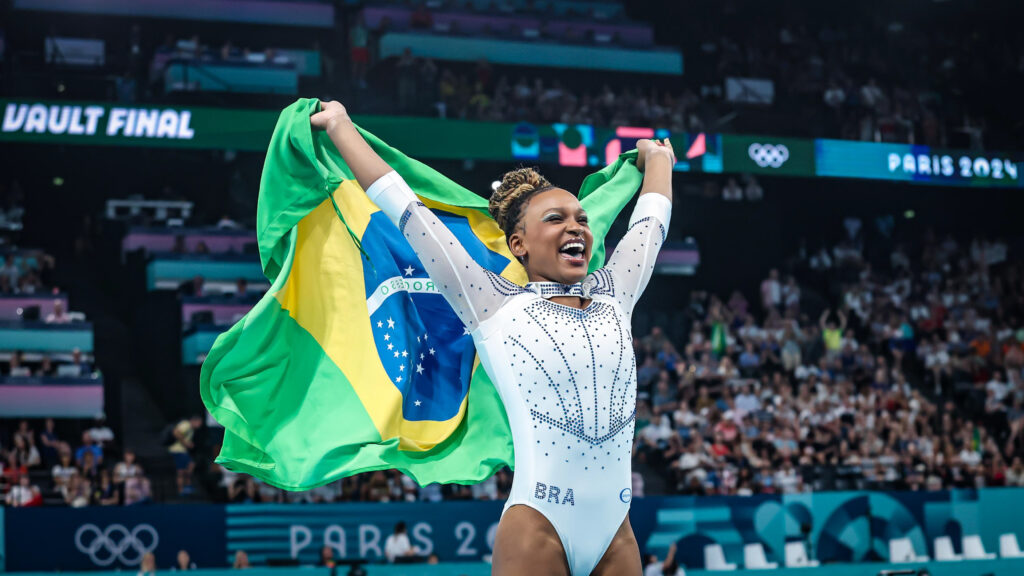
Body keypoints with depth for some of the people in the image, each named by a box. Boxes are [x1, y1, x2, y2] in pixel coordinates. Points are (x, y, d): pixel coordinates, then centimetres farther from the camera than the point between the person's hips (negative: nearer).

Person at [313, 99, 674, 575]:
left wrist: (656, 157, 46)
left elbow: (650, 222, 29)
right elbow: (408, 212, 6)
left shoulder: (613, 297, 13)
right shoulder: (497, 306, 2)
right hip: (538, 526, -4)